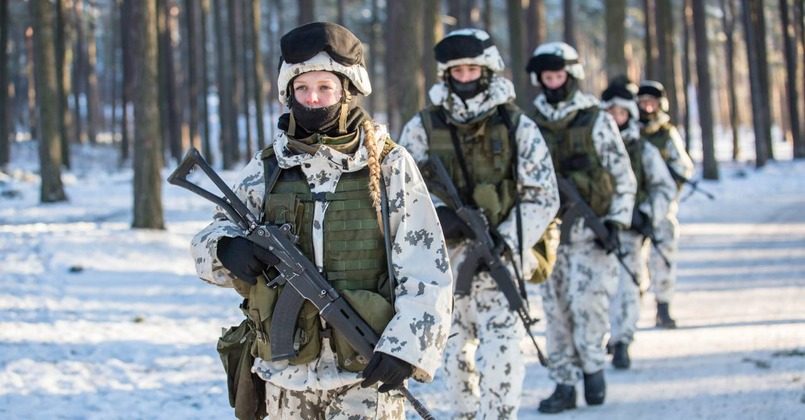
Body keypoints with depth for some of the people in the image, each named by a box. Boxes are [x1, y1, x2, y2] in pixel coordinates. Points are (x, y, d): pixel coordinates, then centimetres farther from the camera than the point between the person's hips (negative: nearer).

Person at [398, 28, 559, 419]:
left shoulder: (518, 128, 0)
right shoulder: (422, 128, 3)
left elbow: (542, 197, -1)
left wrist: (506, 242, -14)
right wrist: (437, 213, -17)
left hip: (500, 256, -2)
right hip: (444, 255, 2)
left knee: (502, 348, -14)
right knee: (456, 350, 10)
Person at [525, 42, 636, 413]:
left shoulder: (596, 121, -1)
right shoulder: (532, 125, 9)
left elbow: (624, 176, 1)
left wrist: (616, 223, -7)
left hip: (590, 228, -4)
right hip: (549, 228, 4)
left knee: (586, 300, -14)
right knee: (555, 309, 4)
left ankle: (593, 365, 8)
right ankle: (564, 383, 10)